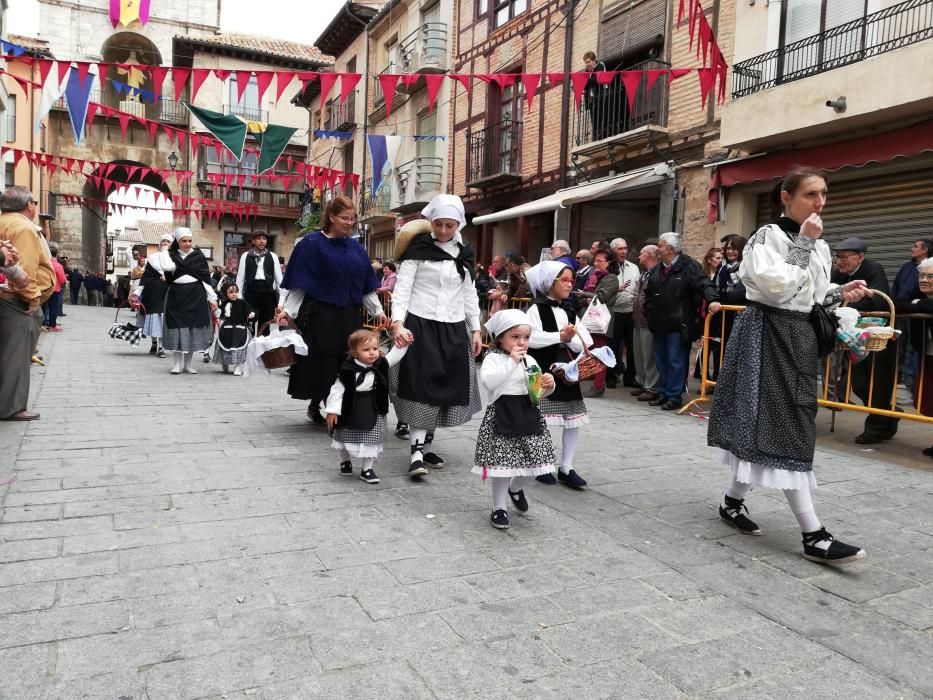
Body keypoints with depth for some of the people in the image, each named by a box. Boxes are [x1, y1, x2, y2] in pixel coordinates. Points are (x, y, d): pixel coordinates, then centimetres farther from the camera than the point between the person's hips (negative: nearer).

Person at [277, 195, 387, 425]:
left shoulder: (356, 247, 12)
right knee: (323, 364, -3)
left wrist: (378, 310, 7)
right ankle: (316, 406, 16)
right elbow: (298, 283, -4)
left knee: (347, 364, 3)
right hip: (320, 314, -5)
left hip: (350, 317, 5)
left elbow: (367, 285, 15)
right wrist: (287, 310, -11)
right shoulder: (311, 243, -3)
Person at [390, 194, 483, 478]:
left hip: (453, 329, 5)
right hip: (420, 326, -5)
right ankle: (416, 452, -6)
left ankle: (426, 446, 20)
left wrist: (476, 329, 14)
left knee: (446, 388, 7)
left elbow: (469, 294, 18)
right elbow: (402, 287, -9)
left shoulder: (464, 254, 11)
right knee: (421, 387, -9)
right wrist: (397, 322, -23)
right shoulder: (418, 248, -4)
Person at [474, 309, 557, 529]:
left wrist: (548, 385, -4)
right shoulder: (493, 358, -8)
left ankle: (516, 488, 40)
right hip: (502, 416, -6)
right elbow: (489, 381, -28)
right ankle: (499, 507, 16)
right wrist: (511, 361, -25)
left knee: (532, 459, 8)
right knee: (502, 462, -2)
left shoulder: (530, 361, 11)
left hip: (528, 415, 6)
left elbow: (538, 393, 18)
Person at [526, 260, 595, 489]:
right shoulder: (537, 308, -6)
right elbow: (531, 338, -22)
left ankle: (566, 468, 14)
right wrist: (560, 336, -19)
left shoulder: (569, 311, 13)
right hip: (542, 372, -6)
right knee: (539, 419, 0)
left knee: (574, 420, 4)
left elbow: (586, 342, 5)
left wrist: (571, 338, -13)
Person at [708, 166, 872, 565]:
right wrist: (803, 243, -17)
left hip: (799, 337, 9)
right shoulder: (769, 235, -10)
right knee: (785, 427, -10)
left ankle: (732, 502, 26)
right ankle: (814, 536, -8)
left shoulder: (819, 244, 14)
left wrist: (841, 294, 3)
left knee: (771, 425, 11)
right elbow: (777, 287, -22)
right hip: (767, 335, -9)